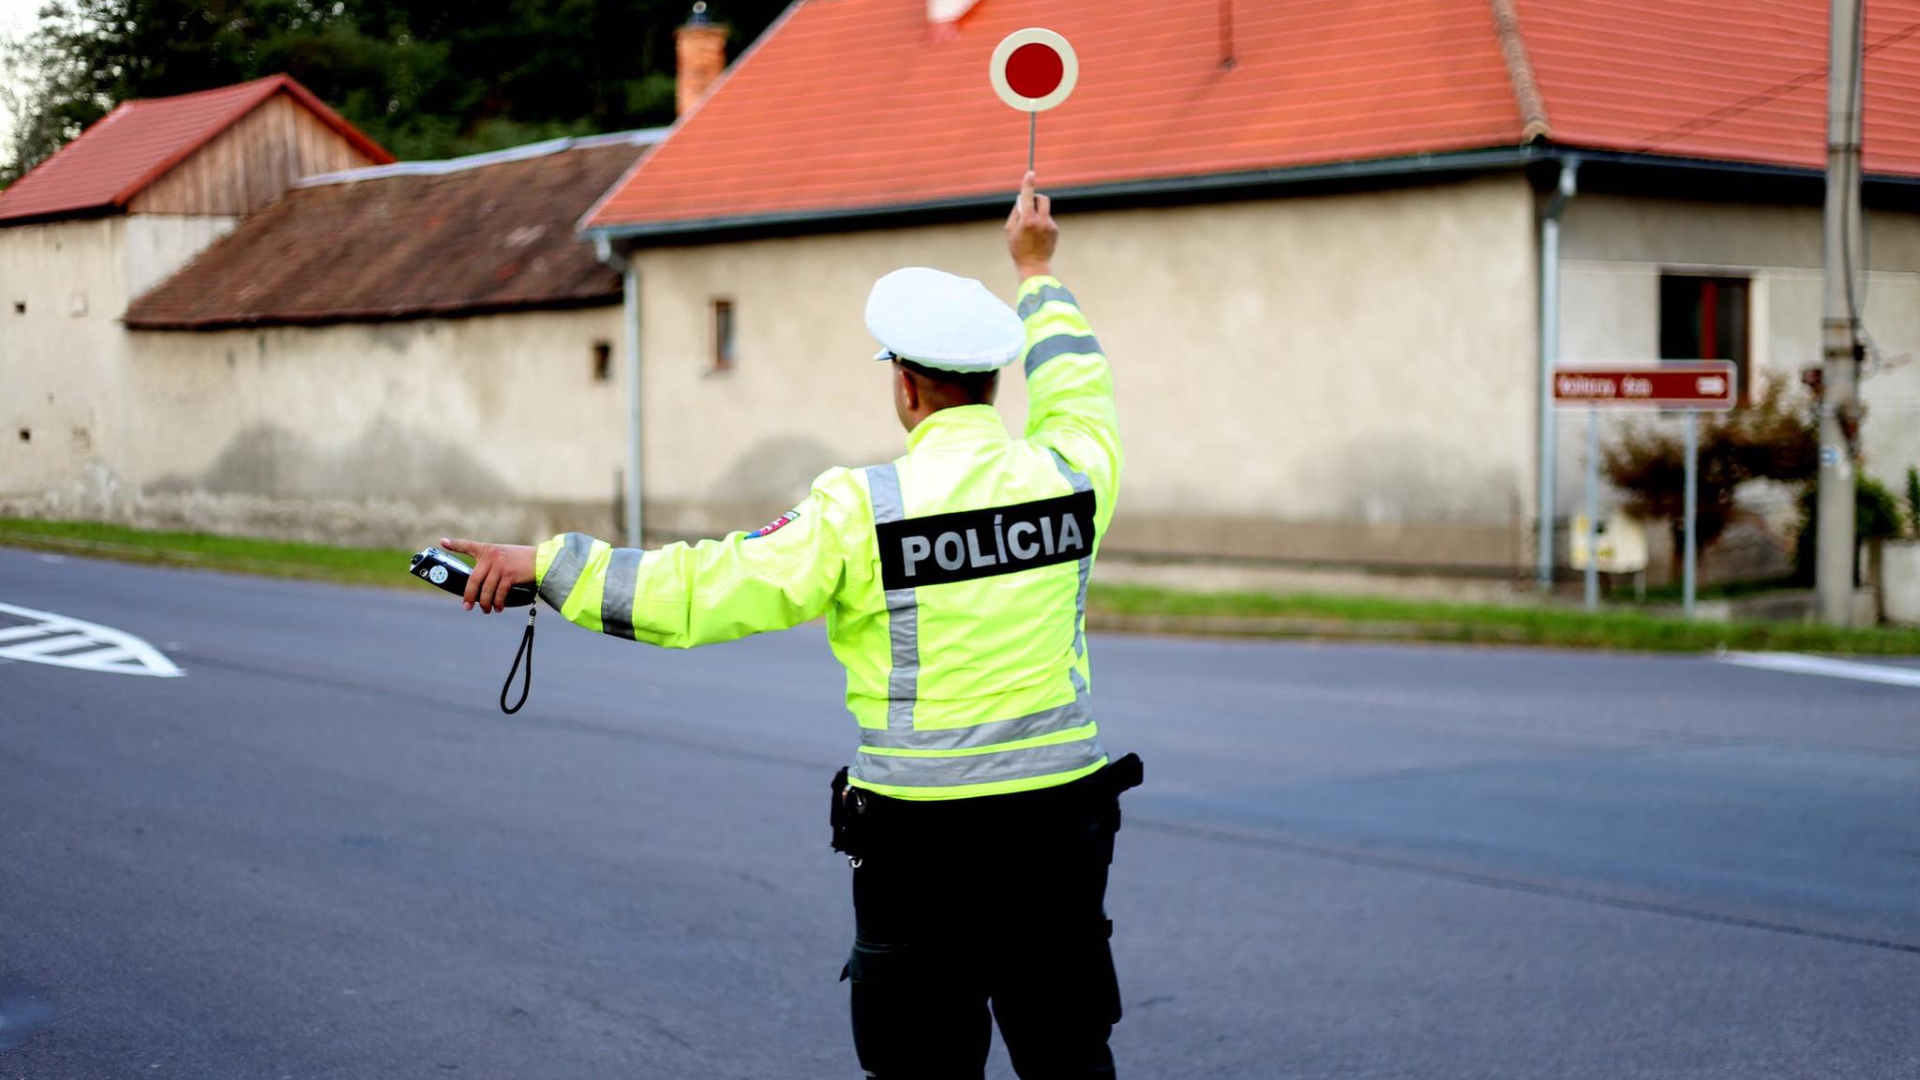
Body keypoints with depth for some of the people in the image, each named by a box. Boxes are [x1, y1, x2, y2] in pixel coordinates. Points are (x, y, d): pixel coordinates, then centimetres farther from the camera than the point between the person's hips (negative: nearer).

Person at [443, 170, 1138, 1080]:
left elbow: (705, 590, -13)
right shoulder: (1068, 478, 1)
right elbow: (1076, 398, 25)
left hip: (924, 837, -4)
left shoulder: (864, 507, -11)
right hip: (1061, 821, 4)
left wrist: (547, 562, -5)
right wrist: (1036, 275, 40)